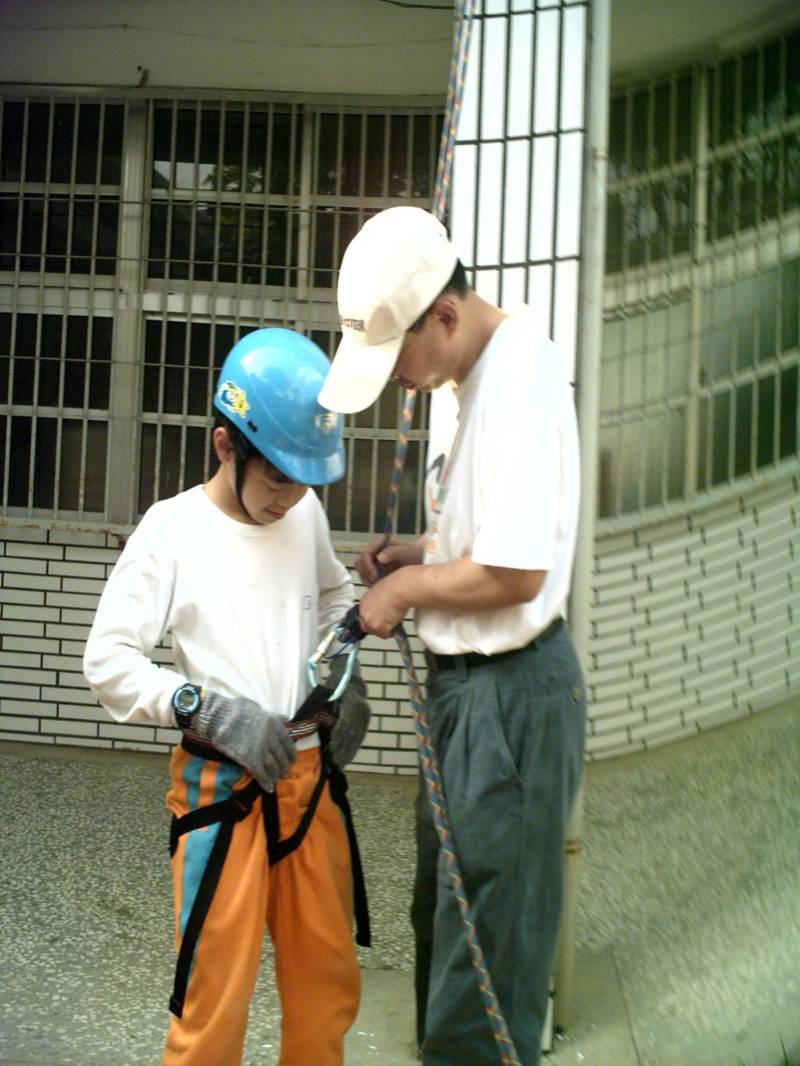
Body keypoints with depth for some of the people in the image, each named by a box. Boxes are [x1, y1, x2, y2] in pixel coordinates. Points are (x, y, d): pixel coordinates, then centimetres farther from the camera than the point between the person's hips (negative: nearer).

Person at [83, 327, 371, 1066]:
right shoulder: (173, 529, -12)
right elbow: (108, 661, -11)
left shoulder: (307, 514, 3)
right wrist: (213, 711, -21)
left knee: (328, 982, 14)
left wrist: (347, 678, 5)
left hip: (309, 778, 5)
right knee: (215, 995, 2)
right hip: (222, 789, -5)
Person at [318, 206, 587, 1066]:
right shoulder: (456, 380, 10)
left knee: (484, 953, 2)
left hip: (512, 688, -10)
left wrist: (404, 589, -11)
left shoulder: (522, 377, -20)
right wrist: (414, 555, 3)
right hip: (460, 679, 10)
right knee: (440, 919, 23)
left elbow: (514, 572, -25)